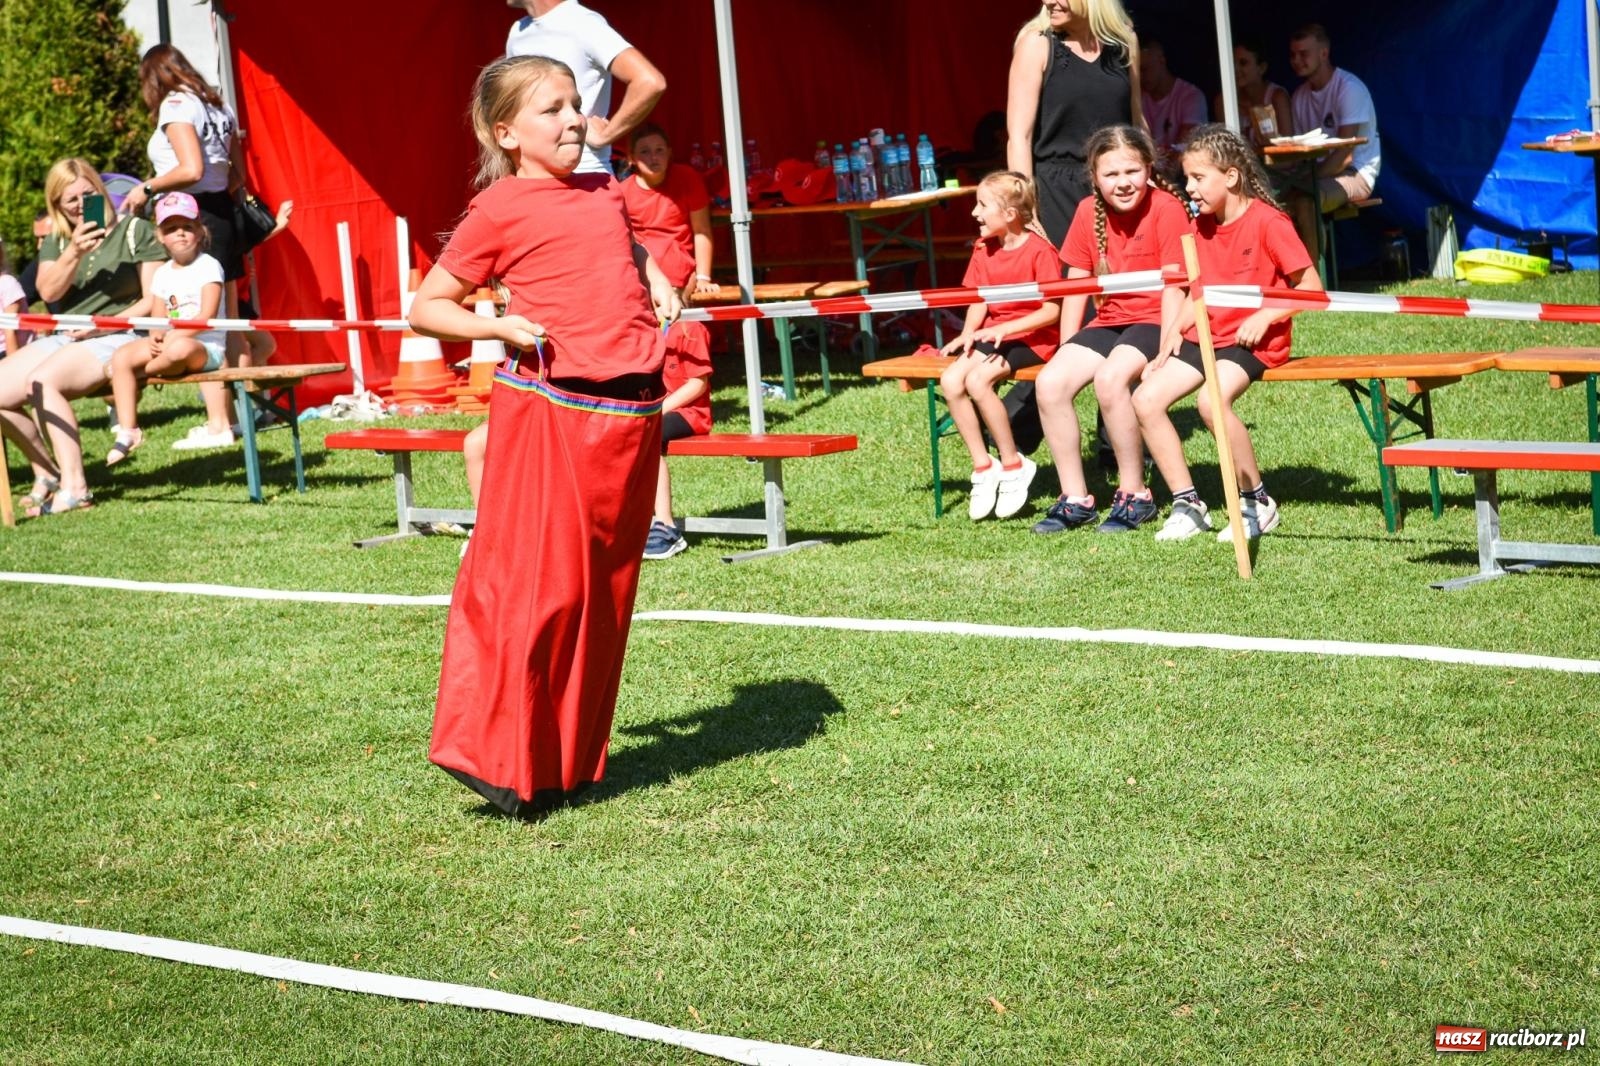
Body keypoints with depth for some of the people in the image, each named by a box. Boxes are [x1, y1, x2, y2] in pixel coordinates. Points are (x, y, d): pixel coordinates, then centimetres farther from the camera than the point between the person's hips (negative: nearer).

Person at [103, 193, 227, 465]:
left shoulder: (208, 266, -4)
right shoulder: (162, 274, 16)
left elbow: (207, 315, -15)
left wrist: (174, 336, -21)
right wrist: (155, 338, -11)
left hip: (205, 345, -7)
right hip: (169, 343, 7)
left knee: (180, 349, -41)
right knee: (121, 356, -14)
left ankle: (141, 373, -8)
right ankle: (127, 431, -14)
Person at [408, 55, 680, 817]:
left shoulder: (604, 194, 15)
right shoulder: (501, 210, -3)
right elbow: (426, 309, 1)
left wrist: (655, 281, 15)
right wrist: (501, 328, -14)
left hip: (632, 412, 7)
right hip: (548, 410, -7)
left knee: (605, 590, 10)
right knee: (537, 584, -7)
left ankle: (569, 761, 19)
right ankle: (498, 759, 3)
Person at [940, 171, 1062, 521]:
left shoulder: (1039, 251, -14)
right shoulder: (985, 250, 9)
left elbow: (1052, 310, -16)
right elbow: (979, 300, 10)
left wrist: (1005, 328, -23)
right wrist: (968, 333, -9)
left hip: (1032, 337, -7)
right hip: (994, 334, 7)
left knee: (978, 380, -29)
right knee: (951, 380, -18)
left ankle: (1013, 465, -14)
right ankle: (983, 467, -9)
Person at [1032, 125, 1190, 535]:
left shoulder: (1167, 208, -11)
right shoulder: (1089, 212, 6)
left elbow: (1173, 286, -15)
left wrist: (1164, 352, -22)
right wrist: (1068, 351, 4)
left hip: (1154, 321, -6)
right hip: (1109, 322, 6)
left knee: (1110, 378, -33)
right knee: (1050, 382, -17)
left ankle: (1134, 495, -18)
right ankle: (1075, 499, -7)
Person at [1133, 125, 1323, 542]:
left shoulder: (1268, 222, -11)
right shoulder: (1201, 227, 11)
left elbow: (1310, 287, -11)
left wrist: (1264, 316, -20)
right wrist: (1175, 333, 2)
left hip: (1255, 340, -8)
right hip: (1207, 336, 8)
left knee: (1212, 400, -33)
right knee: (1146, 399, -11)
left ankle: (1257, 501, -15)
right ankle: (1187, 503, -3)